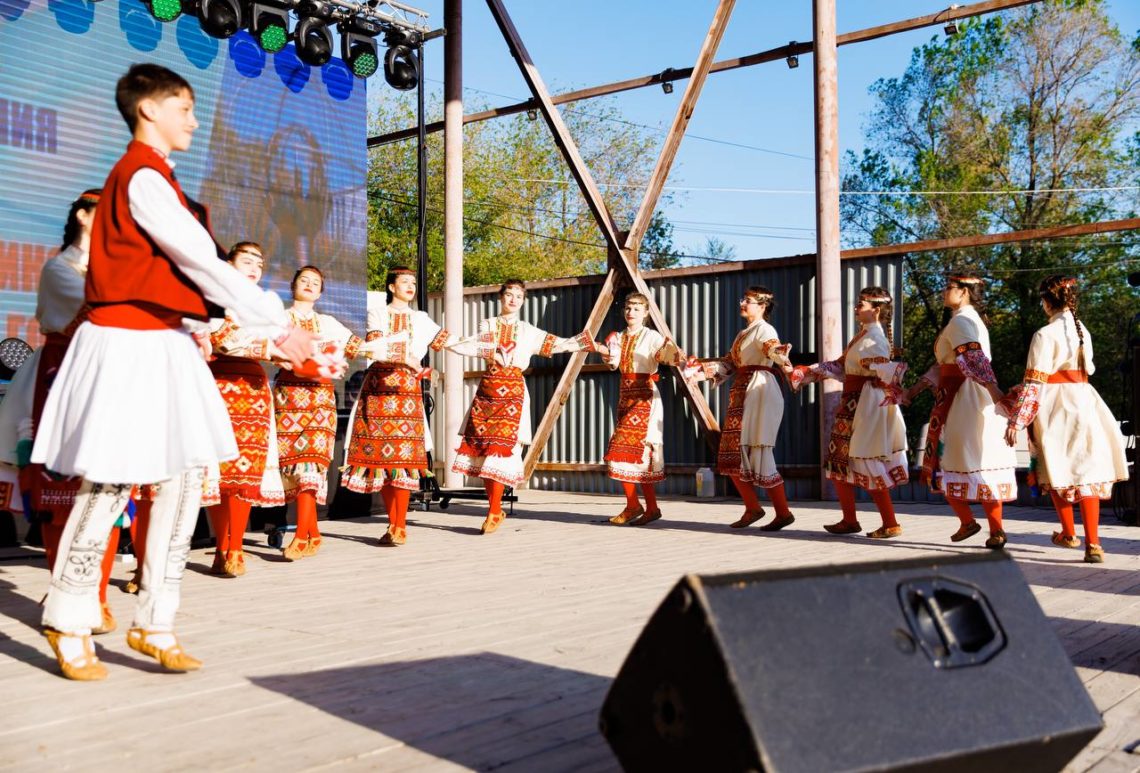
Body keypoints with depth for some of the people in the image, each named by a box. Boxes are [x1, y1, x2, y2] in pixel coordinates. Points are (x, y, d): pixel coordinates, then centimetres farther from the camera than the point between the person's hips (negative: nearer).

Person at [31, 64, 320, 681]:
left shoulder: (150, 177, 18)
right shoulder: (143, 176, -12)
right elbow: (204, 264, -17)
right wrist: (279, 326, -15)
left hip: (162, 345, 9)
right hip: (129, 344, -9)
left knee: (185, 478, 6)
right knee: (110, 485, -1)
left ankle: (154, 623, 13)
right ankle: (69, 625, 15)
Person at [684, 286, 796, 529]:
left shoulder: (764, 329, -7)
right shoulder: (744, 333, 21)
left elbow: (774, 349, -29)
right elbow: (730, 363, 26)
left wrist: (782, 358, -51)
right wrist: (704, 371, 21)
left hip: (760, 392, -9)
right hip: (741, 393, 9)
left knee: (758, 453, -9)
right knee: (733, 453, 7)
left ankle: (783, 513, 1)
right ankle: (752, 508, 18)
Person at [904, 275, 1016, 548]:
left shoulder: (959, 322, -11)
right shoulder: (973, 320, 19)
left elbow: (974, 358, -28)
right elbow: (944, 364, 20)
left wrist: (994, 390, -39)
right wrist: (917, 387, 18)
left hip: (959, 397, -9)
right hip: (977, 397, 9)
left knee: (946, 457, 4)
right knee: (983, 461, 8)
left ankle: (967, 521, 7)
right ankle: (996, 530, 8)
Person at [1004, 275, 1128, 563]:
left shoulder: (1045, 334, -11)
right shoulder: (1083, 331, 8)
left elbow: (1034, 384, -15)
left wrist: (1016, 421, -13)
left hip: (1054, 409, -5)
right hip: (1083, 402, 5)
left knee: (1057, 470, 12)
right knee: (1088, 470, 3)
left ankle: (1068, 534, 25)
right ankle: (1092, 544, -4)